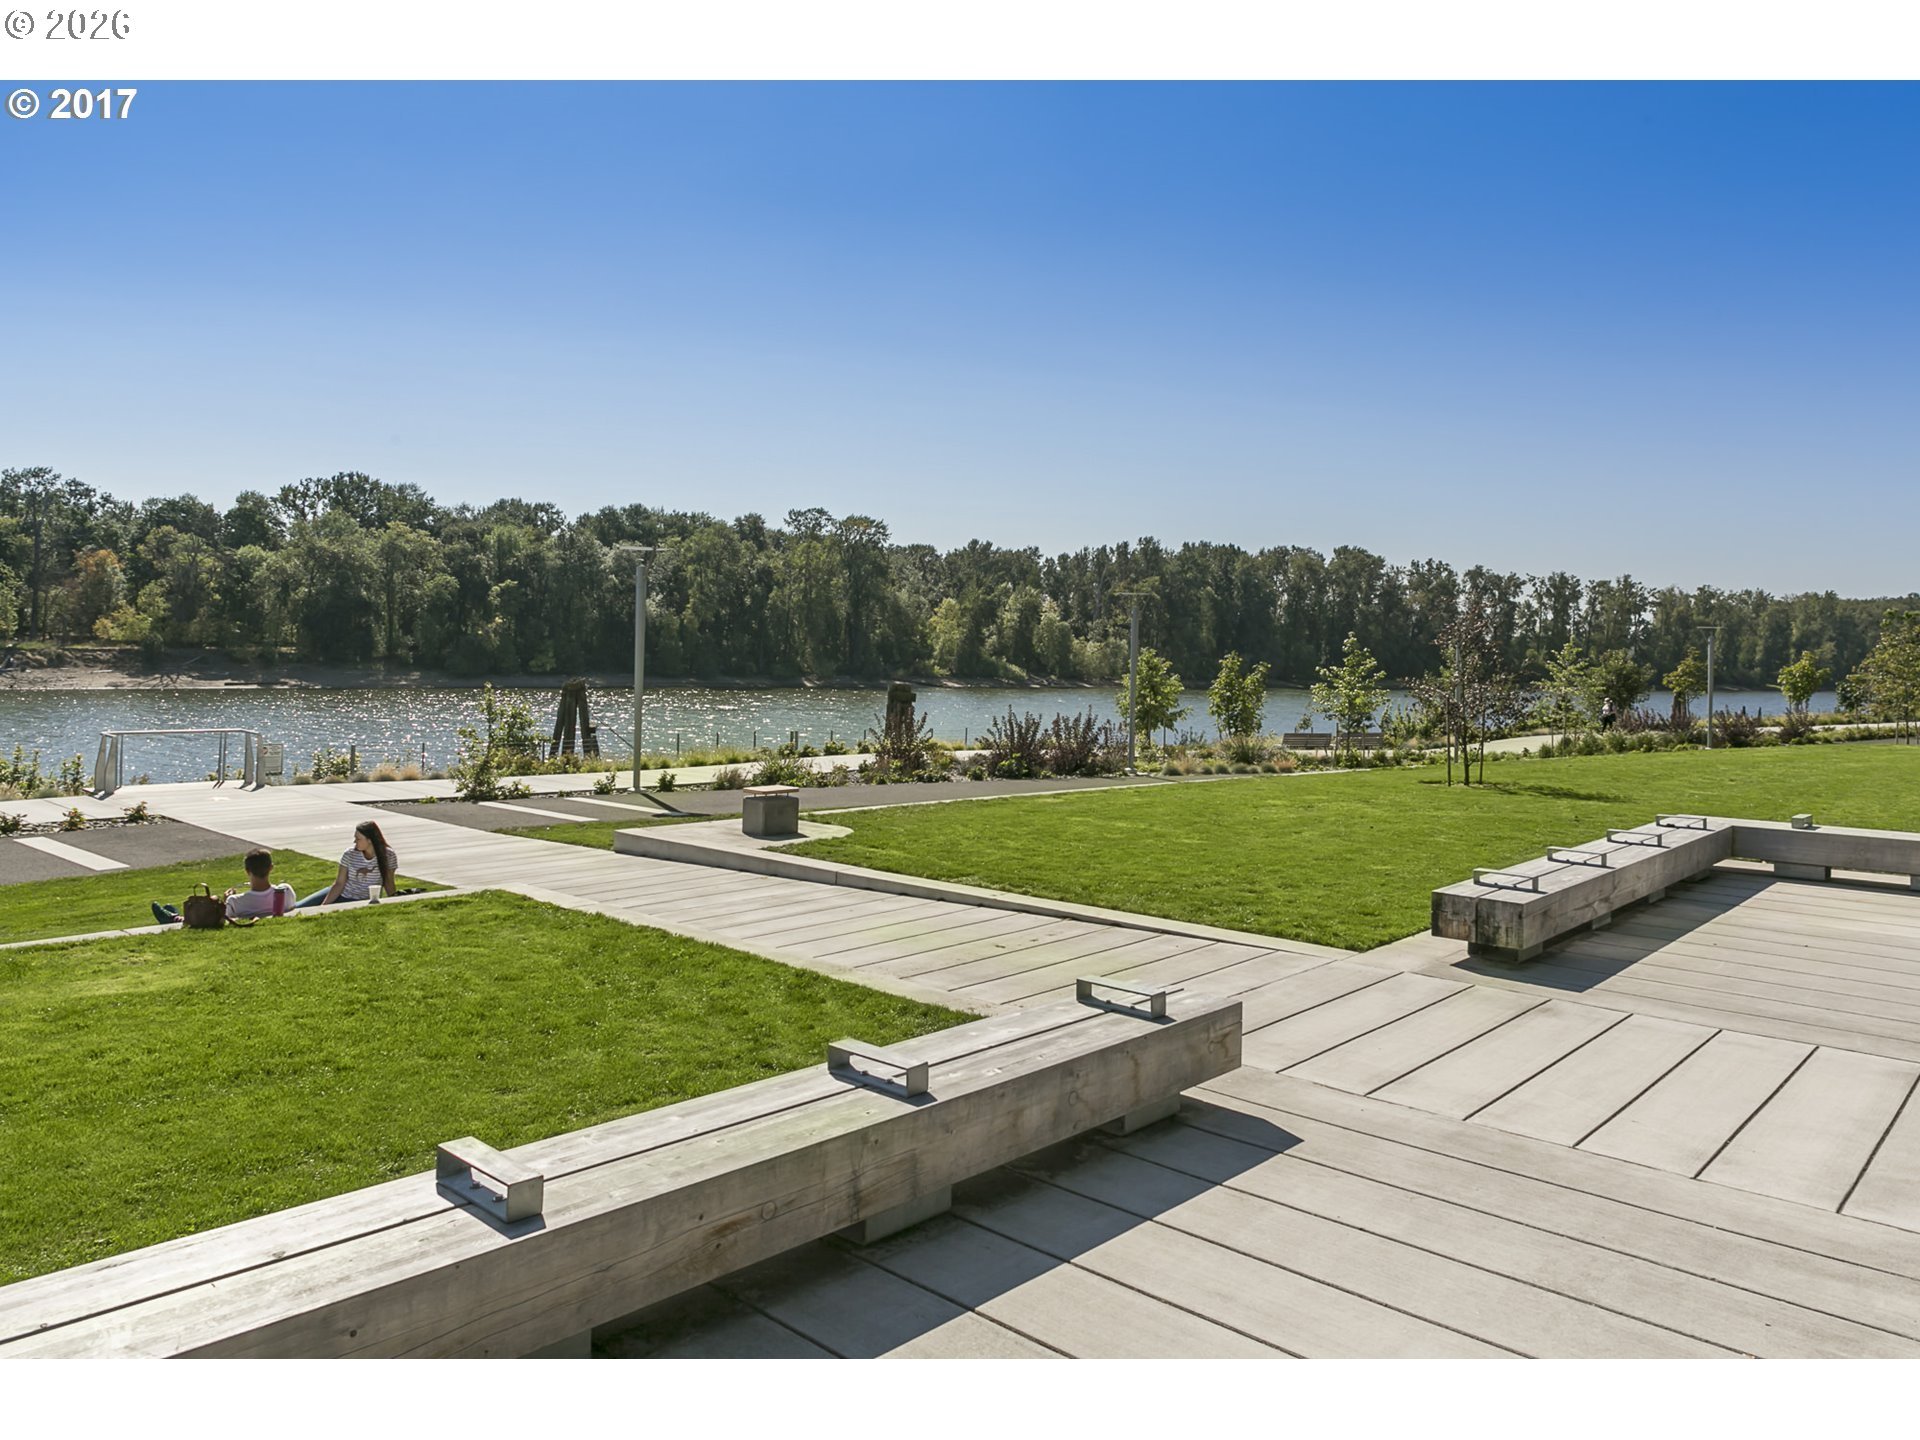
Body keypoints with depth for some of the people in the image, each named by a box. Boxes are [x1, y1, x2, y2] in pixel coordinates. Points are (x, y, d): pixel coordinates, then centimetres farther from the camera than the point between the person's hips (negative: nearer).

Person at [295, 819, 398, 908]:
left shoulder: (388, 856, -15)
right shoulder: (350, 855, -9)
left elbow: (389, 885, -6)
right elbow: (339, 884, -8)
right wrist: (322, 907, -15)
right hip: (341, 894, 3)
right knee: (297, 908, -1)